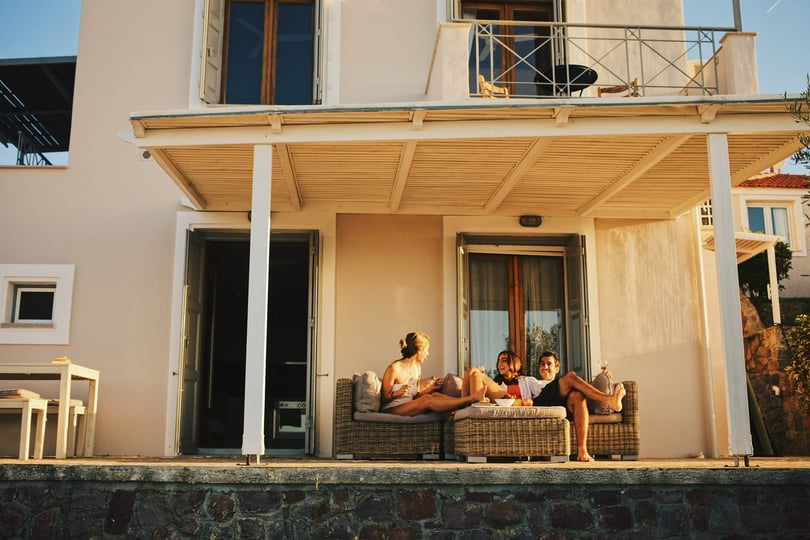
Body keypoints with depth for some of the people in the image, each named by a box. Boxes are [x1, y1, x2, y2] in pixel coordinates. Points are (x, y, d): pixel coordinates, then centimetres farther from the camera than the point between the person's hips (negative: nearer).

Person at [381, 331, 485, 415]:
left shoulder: (417, 368, 12)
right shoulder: (394, 368, -13)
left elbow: (415, 397, 14)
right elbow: (383, 399, -10)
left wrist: (431, 388, -1)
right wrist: (396, 393, -30)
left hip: (408, 407, 8)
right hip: (392, 411, -8)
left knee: (435, 395, -18)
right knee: (427, 400, -28)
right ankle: (471, 399, -33)